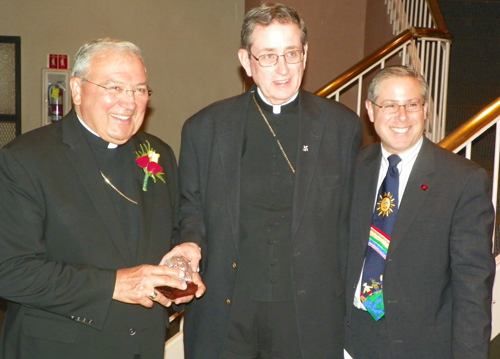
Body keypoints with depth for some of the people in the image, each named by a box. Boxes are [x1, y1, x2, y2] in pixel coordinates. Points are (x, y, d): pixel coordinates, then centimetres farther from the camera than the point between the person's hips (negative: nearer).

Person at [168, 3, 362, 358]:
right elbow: (191, 209, 10)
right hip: (225, 315, 1)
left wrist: (342, 304, 4)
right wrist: (192, 244, -11)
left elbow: (348, 220, 5)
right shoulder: (204, 128, 1)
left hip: (307, 315, 0)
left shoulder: (342, 126, 1)